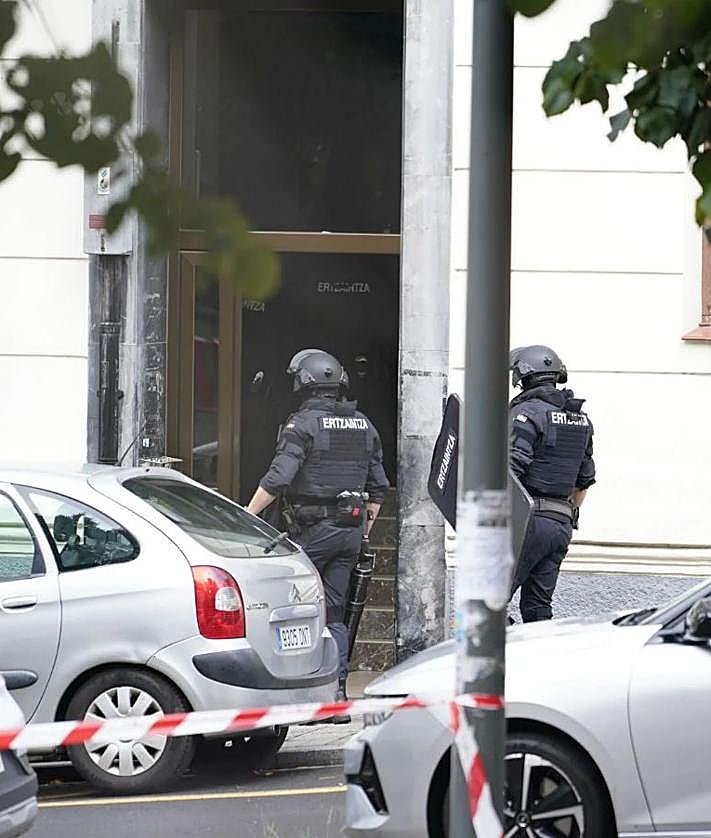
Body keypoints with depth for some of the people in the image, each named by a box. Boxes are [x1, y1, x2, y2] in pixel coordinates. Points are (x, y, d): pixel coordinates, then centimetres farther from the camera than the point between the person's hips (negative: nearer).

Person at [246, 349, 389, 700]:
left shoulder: (303, 423, -9)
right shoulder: (364, 425, 13)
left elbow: (278, 478, -16)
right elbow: (378, 485, 17)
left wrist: (249, 513, -8)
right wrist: (366, 526, 27)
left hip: (315, 529, -6)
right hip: (352, 529, 6)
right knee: (333, 610, 9)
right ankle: (337, 686, 4)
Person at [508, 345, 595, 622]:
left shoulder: (527, 413, -10)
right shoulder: (581, 419, 15)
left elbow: (511, 470, -18)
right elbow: (585, 479, 21)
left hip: (529, 519, -8)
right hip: (562, 523, 8)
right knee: (537, 605, 11)